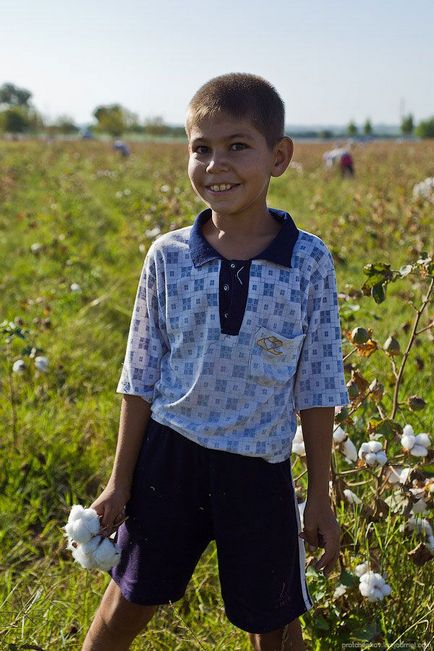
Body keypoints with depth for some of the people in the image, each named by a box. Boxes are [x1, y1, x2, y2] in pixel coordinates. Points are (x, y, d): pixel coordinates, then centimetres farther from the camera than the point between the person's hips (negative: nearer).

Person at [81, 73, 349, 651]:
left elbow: (317, 389, -2)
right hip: (170, 456, 1)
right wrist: (120, 482, 5)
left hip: (259, 470, 0)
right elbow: (142, 379, 2)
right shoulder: (168, 257, -6)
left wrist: (320, 498, 2)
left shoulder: (309, 261, -9)